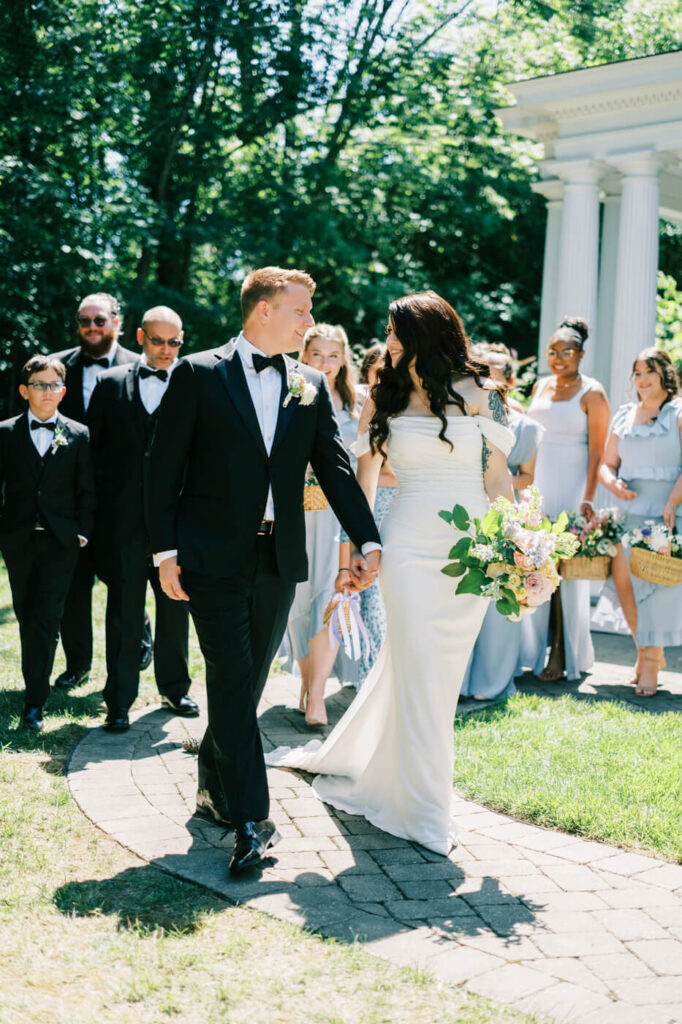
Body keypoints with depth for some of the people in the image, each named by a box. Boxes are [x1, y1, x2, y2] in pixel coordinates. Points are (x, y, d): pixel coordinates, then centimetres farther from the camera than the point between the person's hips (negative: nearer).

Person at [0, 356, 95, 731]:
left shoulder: (78, 436, 4)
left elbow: (87, 491, 5)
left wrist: (83, 532, -3)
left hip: (60, 541, -2)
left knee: (45, 618, -9)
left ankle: (34, 703, -9)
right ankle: (36, 687, 27)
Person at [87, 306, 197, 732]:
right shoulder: (111, 383, 6)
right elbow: (93, 445, 9)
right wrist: (107, 493, 3)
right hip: (125, 517, 0)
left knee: (176, 609, 12)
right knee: (124, 613, 3)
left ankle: (175, 688, 28)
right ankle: (119, 701, 11)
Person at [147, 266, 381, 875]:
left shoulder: (312, 386, 9)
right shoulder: (199, 375, -3)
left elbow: (336, 468, 7)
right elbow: (165, 468, -3)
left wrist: (368, 540, -5)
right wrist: (166, 551, -9)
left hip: (279, 557, 4)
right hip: (215, 557, -4)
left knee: (248, 683, 13)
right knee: (233, 684, -7)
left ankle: (215, 784, 35)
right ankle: (250, 820, -4)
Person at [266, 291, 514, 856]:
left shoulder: (481, 393, 4)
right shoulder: (385, 398, 7)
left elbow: (498, 476, 5)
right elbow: (365, 477, 9)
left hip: (472, 549, 1)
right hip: (409, 544, -1)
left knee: (418, 667, 10)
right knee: (421, 673, -5)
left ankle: (347, 758, 31)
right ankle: (425, 810, 6)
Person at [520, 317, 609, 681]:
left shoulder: (591, 393, -4)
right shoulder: (541, 386, 14)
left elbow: (596, 450, -10)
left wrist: (588, 498, -17)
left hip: (570, 487, -5)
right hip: (537, 487, 6)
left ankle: (563, 656, 1)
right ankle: (533, 649, 12)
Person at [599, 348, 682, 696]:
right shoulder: (624, 416, 16)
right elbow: (607, 464, 18)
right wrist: (614, 484, -4)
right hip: (629, 511, 4)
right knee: (623, 579, -2)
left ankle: (651, 660, -3)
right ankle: (646, 652, 14)